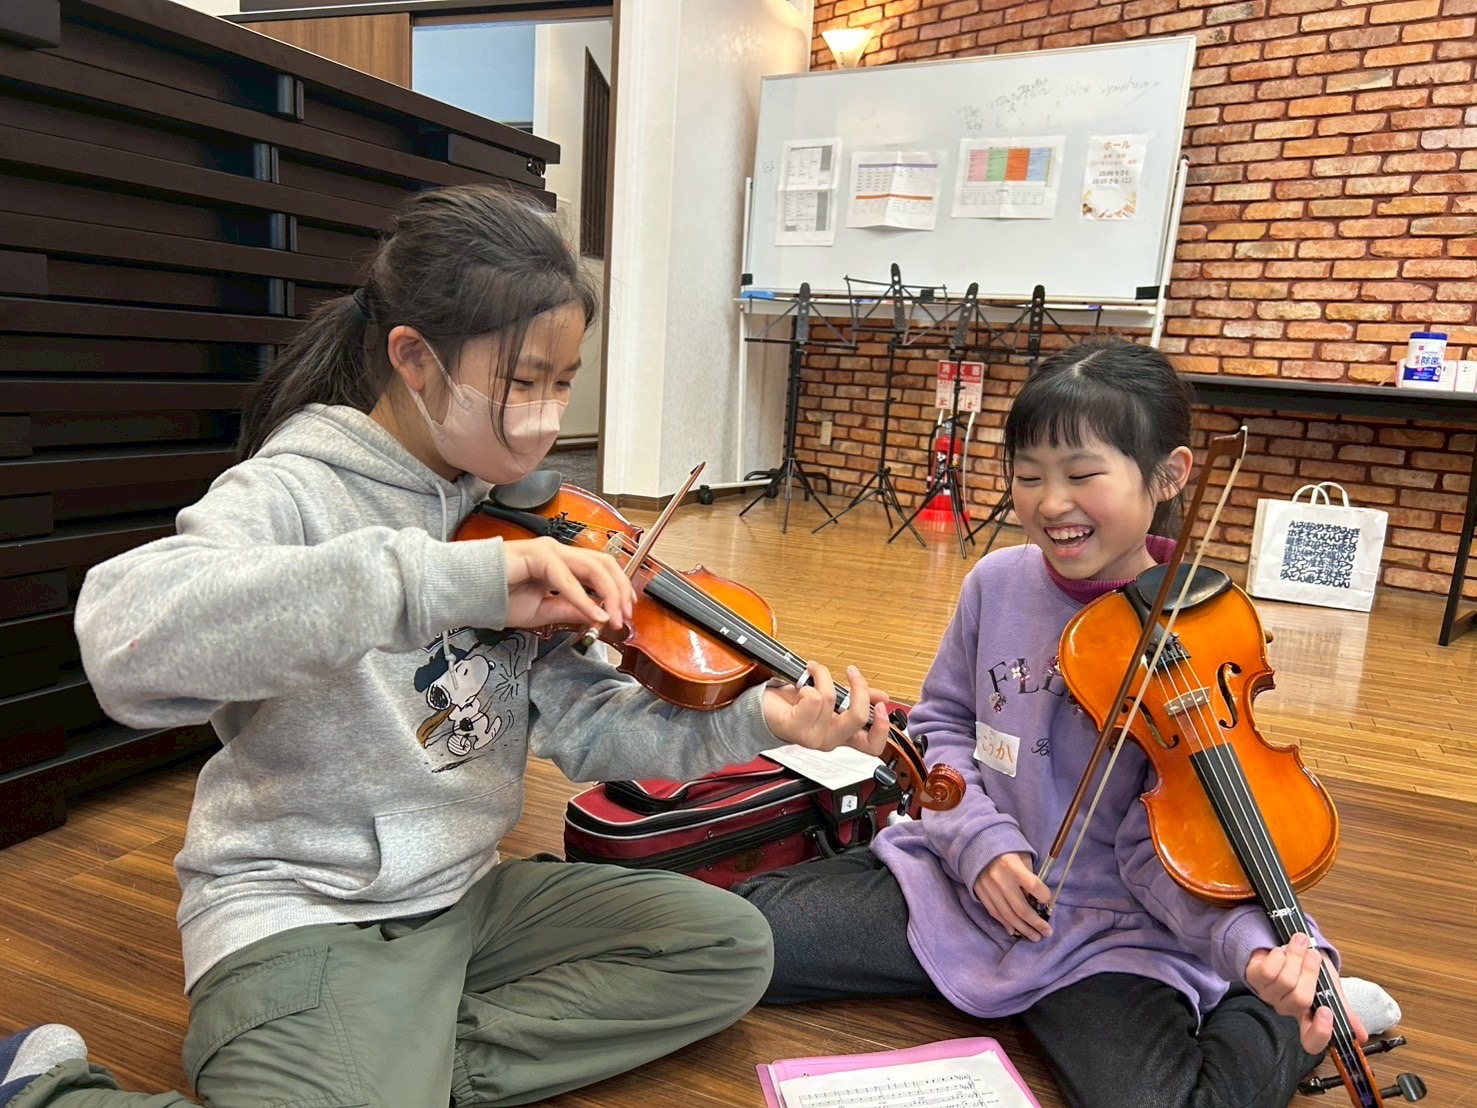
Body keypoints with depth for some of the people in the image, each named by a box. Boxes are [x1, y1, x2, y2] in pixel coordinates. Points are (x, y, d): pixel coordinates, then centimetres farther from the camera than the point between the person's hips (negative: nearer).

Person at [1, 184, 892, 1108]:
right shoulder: (294, 492, -15)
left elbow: (583, 722, -1)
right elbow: (124, 639, -37)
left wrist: (753, 723, -18)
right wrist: (462, 578, -44)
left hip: (468, 892, 6)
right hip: (303, 915, -6)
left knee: (732, 947, 2)